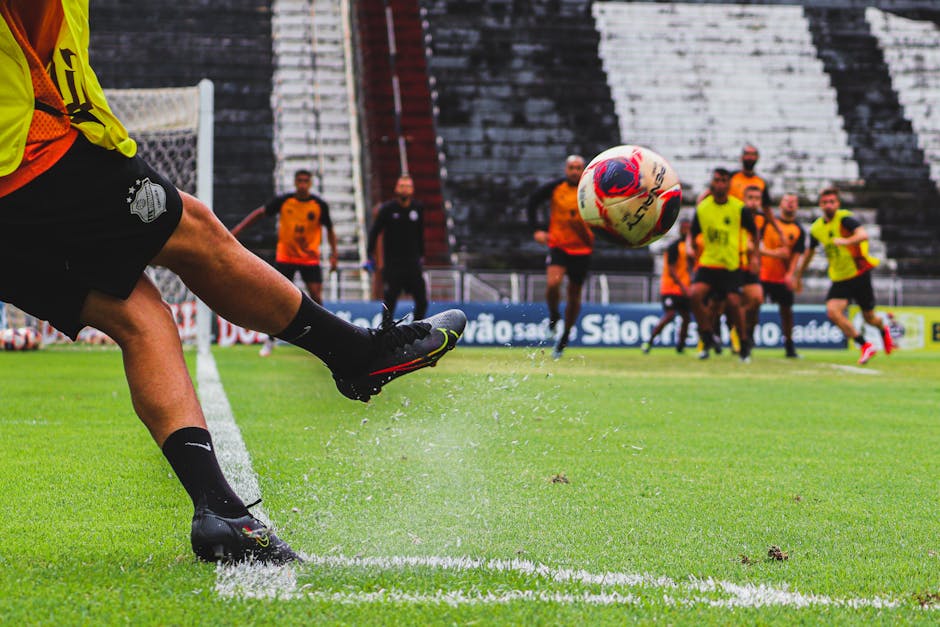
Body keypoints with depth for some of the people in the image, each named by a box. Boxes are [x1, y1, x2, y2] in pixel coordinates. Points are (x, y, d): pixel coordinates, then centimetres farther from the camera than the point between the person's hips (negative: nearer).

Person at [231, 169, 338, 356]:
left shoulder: (320, 205, -7)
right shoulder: (283, 201, -8)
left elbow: (329, 228, 5)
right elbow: (260, 213, -1)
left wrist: (334, 254, -1)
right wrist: (238, 229, -7)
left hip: (310, 258, 0)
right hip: (285, 255, 0)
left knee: (316, 296, -9)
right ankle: (270, 341, 9)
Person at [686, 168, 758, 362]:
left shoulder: (739, 208, -6)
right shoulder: (702, 208, -1)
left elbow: (754, 232, 9)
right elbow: (692, 234, 10)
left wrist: (754, 255, 3)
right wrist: (689, 247, -9)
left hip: (731, 266, -2)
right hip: (707, 263, 2)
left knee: (733, 303, -12)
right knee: (695, 294, -20)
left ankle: (744, 344, 10)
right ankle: (707, 337, -2)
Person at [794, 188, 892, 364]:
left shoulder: (844, 218, -14)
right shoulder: (816, 228, 4)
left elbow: (863, 234, -32)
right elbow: (809, 252, 21)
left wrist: (846, 241, -50)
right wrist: (799, 275, 28)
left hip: (860, 274, -4)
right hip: (839, 279, 4)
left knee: (869, 317, 6)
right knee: (833, 311, -20)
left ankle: (884, 329, 46)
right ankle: (865, 346, -10)